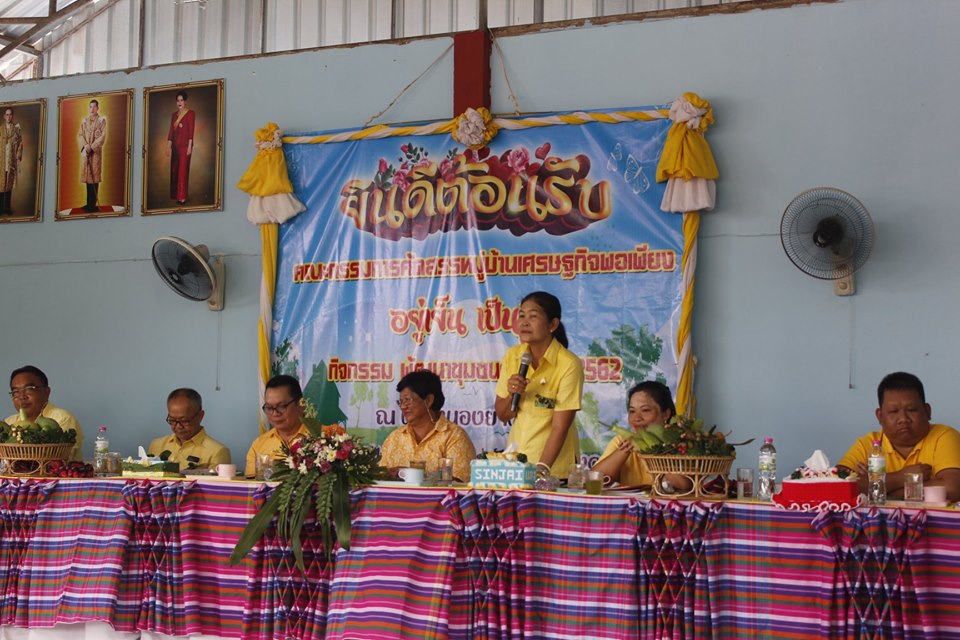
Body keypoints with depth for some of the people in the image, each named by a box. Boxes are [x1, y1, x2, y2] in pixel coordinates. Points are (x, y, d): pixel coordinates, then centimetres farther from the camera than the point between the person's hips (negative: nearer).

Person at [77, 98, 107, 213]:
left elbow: (103, 136, -7)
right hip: (85, 151, 4)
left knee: (95, 177, -3)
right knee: (88, 177, 3)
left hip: (96, 151, -4)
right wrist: (85, 146, -11)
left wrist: (92, 147, -14)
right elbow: (80, 135, 7)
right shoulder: (84, 121, 13)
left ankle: (92, 204, 1)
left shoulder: (102, 120, 1)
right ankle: (91, 204, 8)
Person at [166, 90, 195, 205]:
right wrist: (168, 146, 12)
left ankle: (182, 197, -9)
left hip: (185, 145, -6)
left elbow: (191, 131, -9)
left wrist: (189, 146, -15)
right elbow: (171, 131, 15)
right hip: (175, 146, 6)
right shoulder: (174, 115, 15)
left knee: (183, 170, -9)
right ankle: (174, 195, 12)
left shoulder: (190, 113, -4)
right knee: (174, 170, 6)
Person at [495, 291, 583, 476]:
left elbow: (560, 428, -17)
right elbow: (502, 415, 5)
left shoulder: (569, 365, -16)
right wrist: (512, 395, -15)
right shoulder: (512, 356, 0)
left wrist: (541, 468, -27)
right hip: (515, 460, 4)